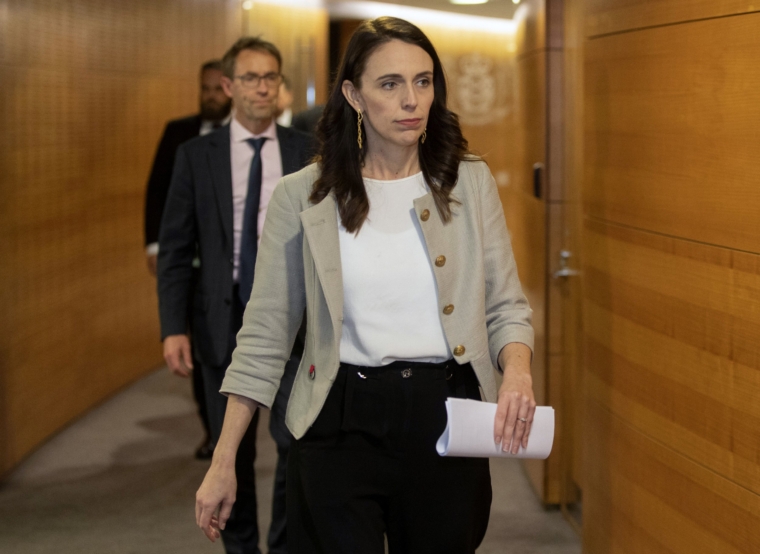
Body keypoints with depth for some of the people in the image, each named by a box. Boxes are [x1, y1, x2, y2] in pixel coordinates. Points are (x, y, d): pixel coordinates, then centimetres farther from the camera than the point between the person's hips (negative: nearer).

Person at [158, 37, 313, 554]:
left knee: (299, 442, -6)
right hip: (224, 322, 1)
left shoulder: (309, 152, 2)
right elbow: (175, 249, 1)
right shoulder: (196, 155, 2)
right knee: (233, 452, 10)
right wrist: (174, 327, -8)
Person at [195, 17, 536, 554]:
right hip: (342, 425, -2)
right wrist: (223, 462, 0)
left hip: (445, 419, 2)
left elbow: (506, 307, 6)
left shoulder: (470, 182, 3)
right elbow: (265, 335, 2)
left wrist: (517, 371, -16)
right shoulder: (303, 196, -2)